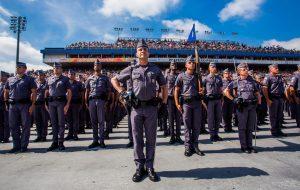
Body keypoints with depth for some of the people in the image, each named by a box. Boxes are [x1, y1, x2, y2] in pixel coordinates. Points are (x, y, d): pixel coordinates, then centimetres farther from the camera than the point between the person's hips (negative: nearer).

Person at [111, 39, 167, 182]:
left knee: (151, 138, 6)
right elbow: (114, 80, 13)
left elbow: (164, 87, 15)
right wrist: (123, 93, 0)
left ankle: (150, 167, 19)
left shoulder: (156, 69, 9)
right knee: (137, 139, 6)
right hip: (136, 108, 0)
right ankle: (140, 168, 19)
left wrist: (164, 104, 7)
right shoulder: (131, 69, 6)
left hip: (151, 107, 1)